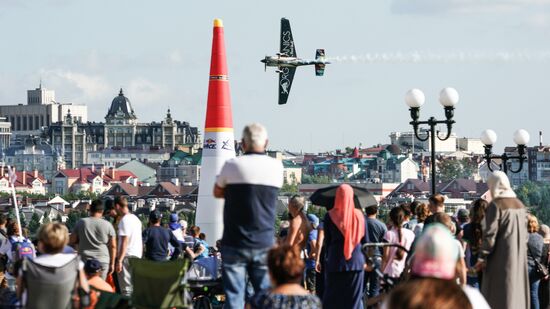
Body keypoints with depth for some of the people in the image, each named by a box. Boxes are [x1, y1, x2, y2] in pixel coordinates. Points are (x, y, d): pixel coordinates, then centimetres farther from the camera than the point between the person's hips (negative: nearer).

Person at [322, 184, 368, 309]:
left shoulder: (330, 216, -4)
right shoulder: (359, 215, 0)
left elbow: (327, 241, 2)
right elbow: (365, 240, 4)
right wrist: (365, 260, 17)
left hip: (335, 262, -1)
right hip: (356, 262, 1)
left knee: (333, 299, 5)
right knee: (354, 298, 6)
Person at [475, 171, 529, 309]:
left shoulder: (495, 206, -12)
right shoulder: (519, 205, 8)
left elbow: (490, 234, -15)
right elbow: (525, 232, 12)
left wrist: (482, 258, -11)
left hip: (501, 257, -6)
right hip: (519, 256, 6)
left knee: (499, 295, -3)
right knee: (516, 292, 11)